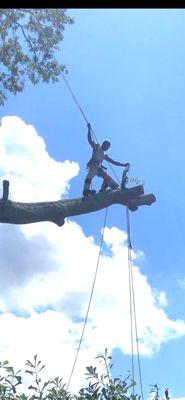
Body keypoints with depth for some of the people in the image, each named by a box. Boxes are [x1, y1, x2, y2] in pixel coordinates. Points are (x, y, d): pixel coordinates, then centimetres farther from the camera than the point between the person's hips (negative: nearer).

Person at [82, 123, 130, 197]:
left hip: (98, 167, 8)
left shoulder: (105, 155, 32)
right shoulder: (96, 147, 17)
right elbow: (89, 139, 5)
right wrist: (89, 129, -4)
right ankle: (86, 190, -45)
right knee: (90, 175, -31)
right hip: (93, 165, -7)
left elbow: (113, 162, 33)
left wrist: (124, 165, 26)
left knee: (108, 178, -5)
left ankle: (102, 190, -19)